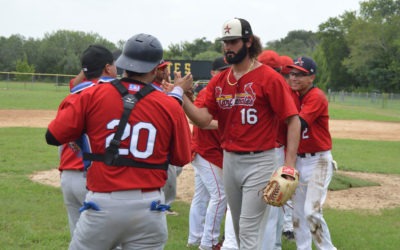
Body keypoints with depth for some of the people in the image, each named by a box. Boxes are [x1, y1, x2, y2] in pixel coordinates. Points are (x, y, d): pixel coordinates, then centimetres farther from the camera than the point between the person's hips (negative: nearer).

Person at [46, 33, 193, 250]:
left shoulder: (92, 95, -3)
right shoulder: (170, 106, -1)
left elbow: (53, 136, 0)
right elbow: (182, 158, 10)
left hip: (102, 203, 0)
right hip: (148, 206, 1)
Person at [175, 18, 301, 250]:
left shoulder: (269, 78, -11)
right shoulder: (219, 81, 6)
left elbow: (293, 121, -13)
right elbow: (203, 119, -2)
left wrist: (289, 165, -21)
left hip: (259, 162, -6)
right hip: (229, 160, 6)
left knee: (249, 231, -6)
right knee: (239, 229, 18)